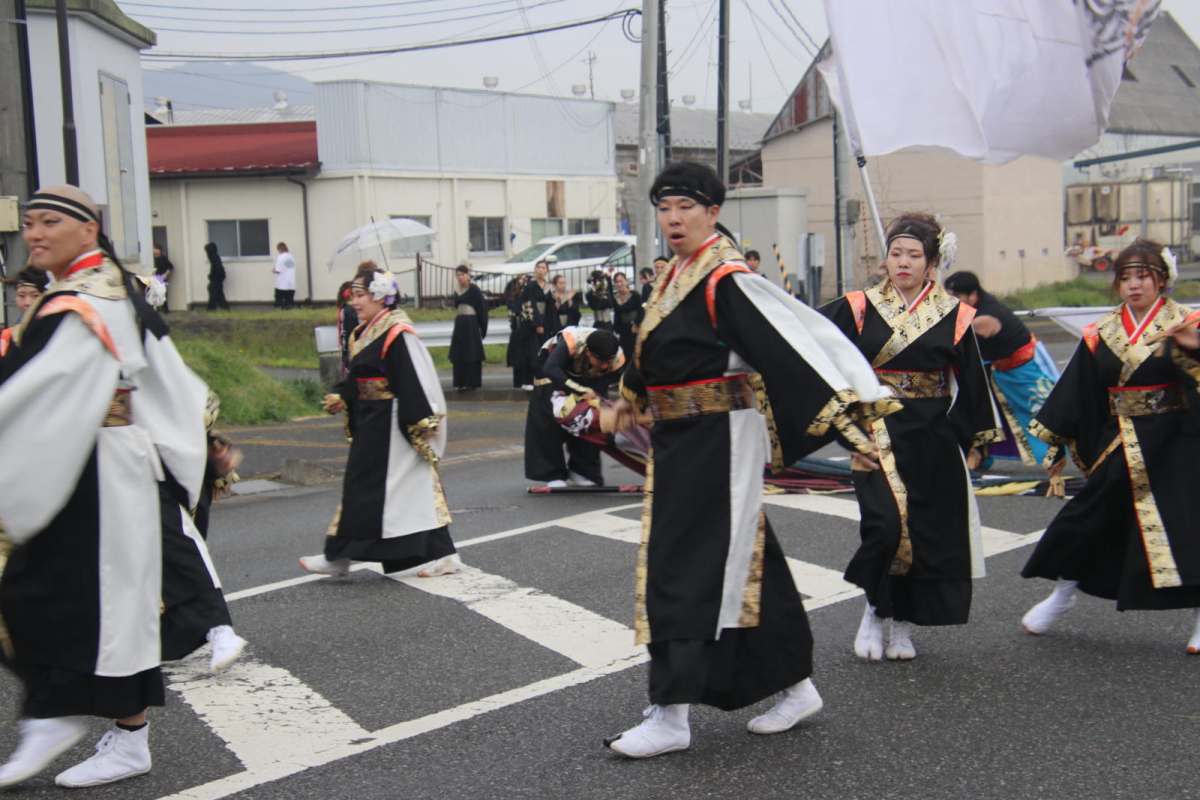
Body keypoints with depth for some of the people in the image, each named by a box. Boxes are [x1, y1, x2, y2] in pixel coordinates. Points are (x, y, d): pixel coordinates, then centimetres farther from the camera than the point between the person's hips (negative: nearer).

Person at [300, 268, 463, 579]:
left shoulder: (397, 333, -17)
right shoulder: (363, 334, 11)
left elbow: (414, 381, -19)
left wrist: (423, 422, -20)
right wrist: (341, 398, 1)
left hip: (392, 425, -9)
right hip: (371, 424, 9)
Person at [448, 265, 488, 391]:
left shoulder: (474, 290, -6)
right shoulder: (456, 292, 13)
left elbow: (482, 307, -8)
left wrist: (482, 327, -12)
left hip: (471, 324, -7)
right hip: (459, 324, 7)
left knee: (471, 354, -4)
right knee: (458, 355, 5)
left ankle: (471, 382, 0)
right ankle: (461, 383, 11)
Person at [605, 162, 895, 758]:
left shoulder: (727, 281, -15)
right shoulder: (672, 277, 12)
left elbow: (788, 342, -23)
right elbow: (654, 350, 28)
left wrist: (840, 410, -29)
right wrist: (632, 396, 40)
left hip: (719, 441, -9)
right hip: (679, 441, 9)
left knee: (688, 568, -5)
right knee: (746, 564, 15)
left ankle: (671, 717, 4)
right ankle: (794, 687, 28)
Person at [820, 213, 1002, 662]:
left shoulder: (953, 316, 2)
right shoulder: (859, 309, -1)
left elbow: (971, 387, 7)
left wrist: (966, 440, 6)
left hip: (932, 439, 2)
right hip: (876, 434, -2)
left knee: (927, 530, 4)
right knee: (885, 523, -16)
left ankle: (903, 625, 22)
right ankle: (874, 610, 8)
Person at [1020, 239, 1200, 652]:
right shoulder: (1101, 334, 5)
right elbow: (1077, 392, 9)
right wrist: (1058, 445, 10)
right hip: (1118, 443, 3)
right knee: (1089, 513, 8)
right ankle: (1063, 593, 27)